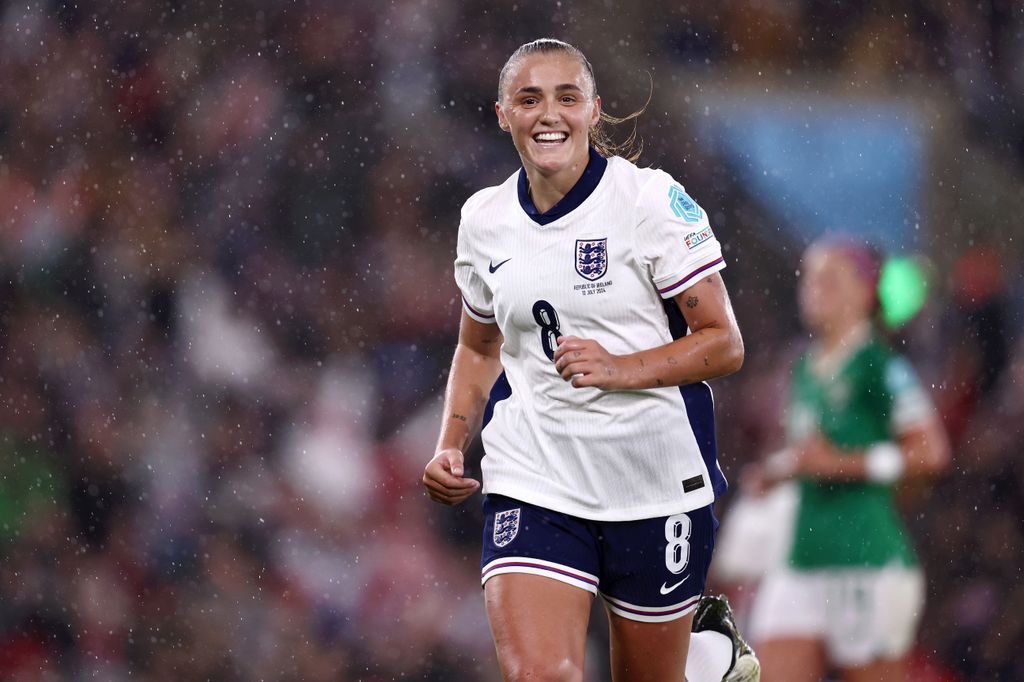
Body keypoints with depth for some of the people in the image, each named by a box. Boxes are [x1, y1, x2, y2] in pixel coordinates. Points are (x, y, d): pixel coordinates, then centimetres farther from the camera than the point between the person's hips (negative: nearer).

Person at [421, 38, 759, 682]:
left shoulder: (652, 200, -8)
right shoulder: (485, 219, 5)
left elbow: (724, 343, -8)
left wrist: (622, 368, -23)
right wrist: (451, 446, 6)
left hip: (655, 485, -2)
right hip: (532, 484, 2)